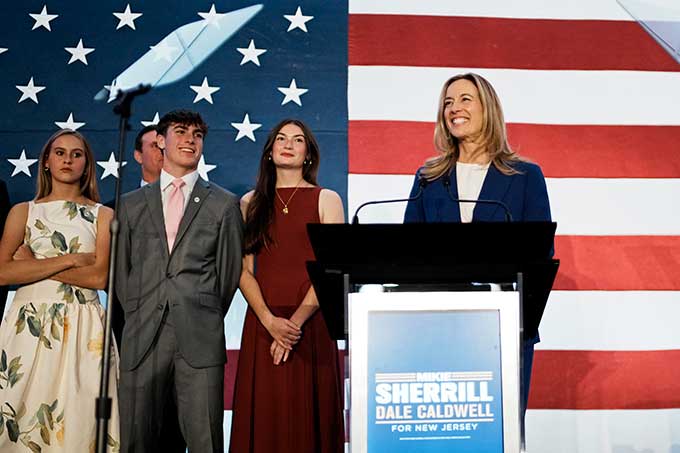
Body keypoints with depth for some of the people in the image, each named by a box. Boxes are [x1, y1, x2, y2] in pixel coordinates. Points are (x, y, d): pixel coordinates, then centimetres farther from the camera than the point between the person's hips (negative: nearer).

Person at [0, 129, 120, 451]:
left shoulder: (102, 215, 8)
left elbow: (99, 277, -6)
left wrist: (34, 264, -8)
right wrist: (69, 259, -9)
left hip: (82, 329, -1)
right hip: (28, 325, 1)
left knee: (77, 418, -2)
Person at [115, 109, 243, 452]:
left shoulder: (224, 204, 8)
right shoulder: (131, 203, 15)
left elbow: (229, 271, 9)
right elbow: (121, 270, 16)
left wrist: (206, 320, 10)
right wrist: (138, 318, 10)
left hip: (200, 340, -2)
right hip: (142, 338, 2)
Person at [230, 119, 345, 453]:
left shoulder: (326, 200, 6)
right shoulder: (250, 203, 12)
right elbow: (243, 271, 4)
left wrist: (297, 320, -12)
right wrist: (270, 320, -10)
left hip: (311, 325, -2)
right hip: (263, 323, 2)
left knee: (307, 416, 1)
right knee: (263, 416, 4)